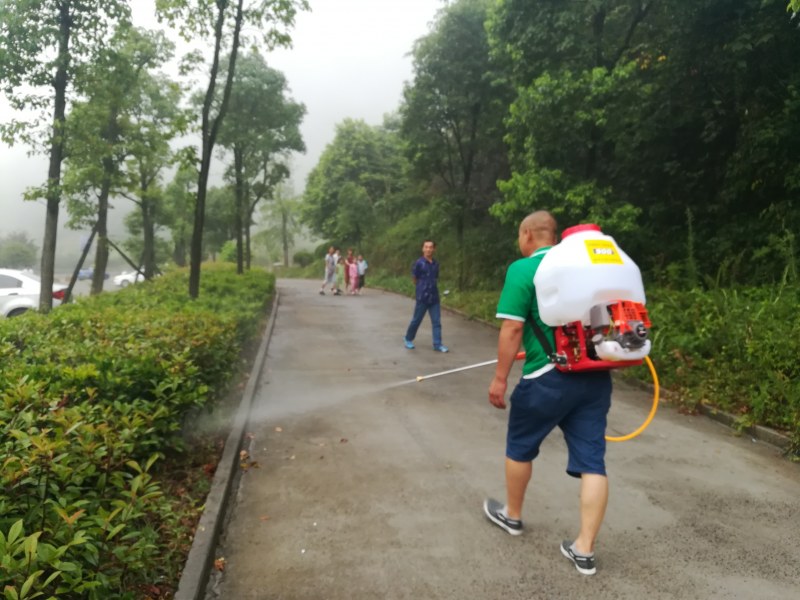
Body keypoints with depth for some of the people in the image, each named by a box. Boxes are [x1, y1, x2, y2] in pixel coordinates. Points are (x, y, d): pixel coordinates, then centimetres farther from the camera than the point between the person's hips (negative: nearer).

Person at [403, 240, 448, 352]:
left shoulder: (436, 263, 6)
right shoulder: (419, 263, -10)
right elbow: (414, 279, -1)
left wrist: (431, 287, 6)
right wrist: (422, 288, 7)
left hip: (434, 297, 5)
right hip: (422, 296, -5)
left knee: (436, 321, 3)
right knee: (416, 320, 7)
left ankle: (437, 344, 7)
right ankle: (408, 339, 26)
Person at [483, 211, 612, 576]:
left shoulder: (523, 269, -9)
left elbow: (512, 329, -14)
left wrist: (499, 378, -8)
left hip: (549, 378, -5)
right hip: (594, 375, 6)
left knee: (520, 447, 17)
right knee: (592, 460, 7)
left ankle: (512, 516, 36)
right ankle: (585, 550, 13)